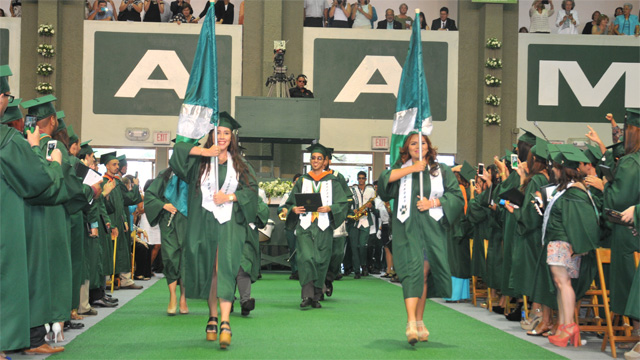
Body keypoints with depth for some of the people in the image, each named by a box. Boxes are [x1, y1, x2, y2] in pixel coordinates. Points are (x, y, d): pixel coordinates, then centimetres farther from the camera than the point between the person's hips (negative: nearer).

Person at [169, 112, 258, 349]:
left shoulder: (239, 165, 11)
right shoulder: (199, 160, 8)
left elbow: (252, 189, 4)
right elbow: (178, 150, -7)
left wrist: (230, 197, -9)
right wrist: (205, 151, -12)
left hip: (229, 224, -1)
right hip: (203, 223, 1)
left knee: (224, 269, -13)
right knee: (207, 270, 6)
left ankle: (225, 324, -21)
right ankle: (212, 318, 19)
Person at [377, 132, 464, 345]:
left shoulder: (441, 170, 13)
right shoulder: (401, 168, 11)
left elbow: (456, 195, 6)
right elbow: (384, 180, -9)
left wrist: (433, 202, -7)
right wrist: (412, 168, -11)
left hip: (433, 227, 2)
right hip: (407, 228, -2)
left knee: (424, 273, 3)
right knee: (412, 270, -15)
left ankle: (419, 322, 13)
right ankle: (411, 325, -22)